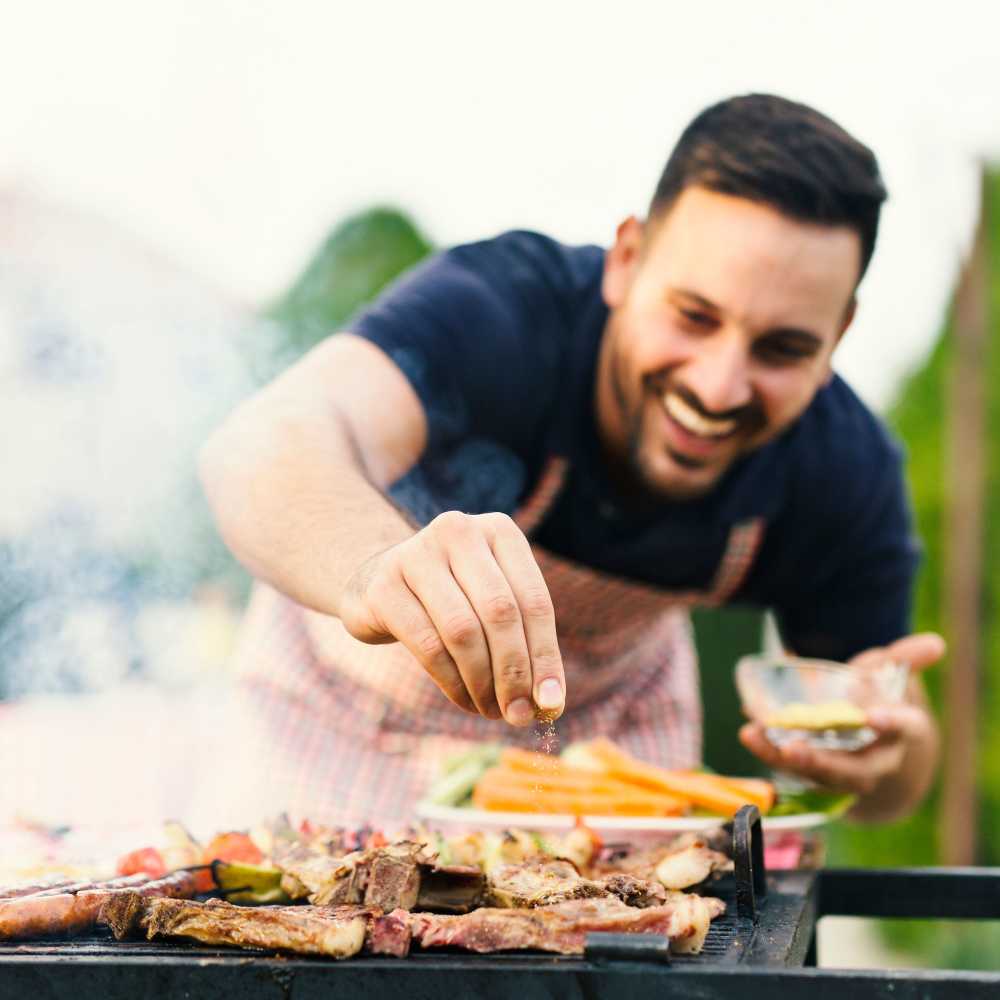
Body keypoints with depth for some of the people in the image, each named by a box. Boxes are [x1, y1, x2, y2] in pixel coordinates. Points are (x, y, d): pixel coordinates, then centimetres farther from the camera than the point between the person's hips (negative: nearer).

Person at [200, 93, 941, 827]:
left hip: (611, 717, 3)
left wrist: (887, 753, -36)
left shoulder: (844, 472, -24)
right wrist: (378, 568, -79)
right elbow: (266, 443, -57)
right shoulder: (495, 312, -37)